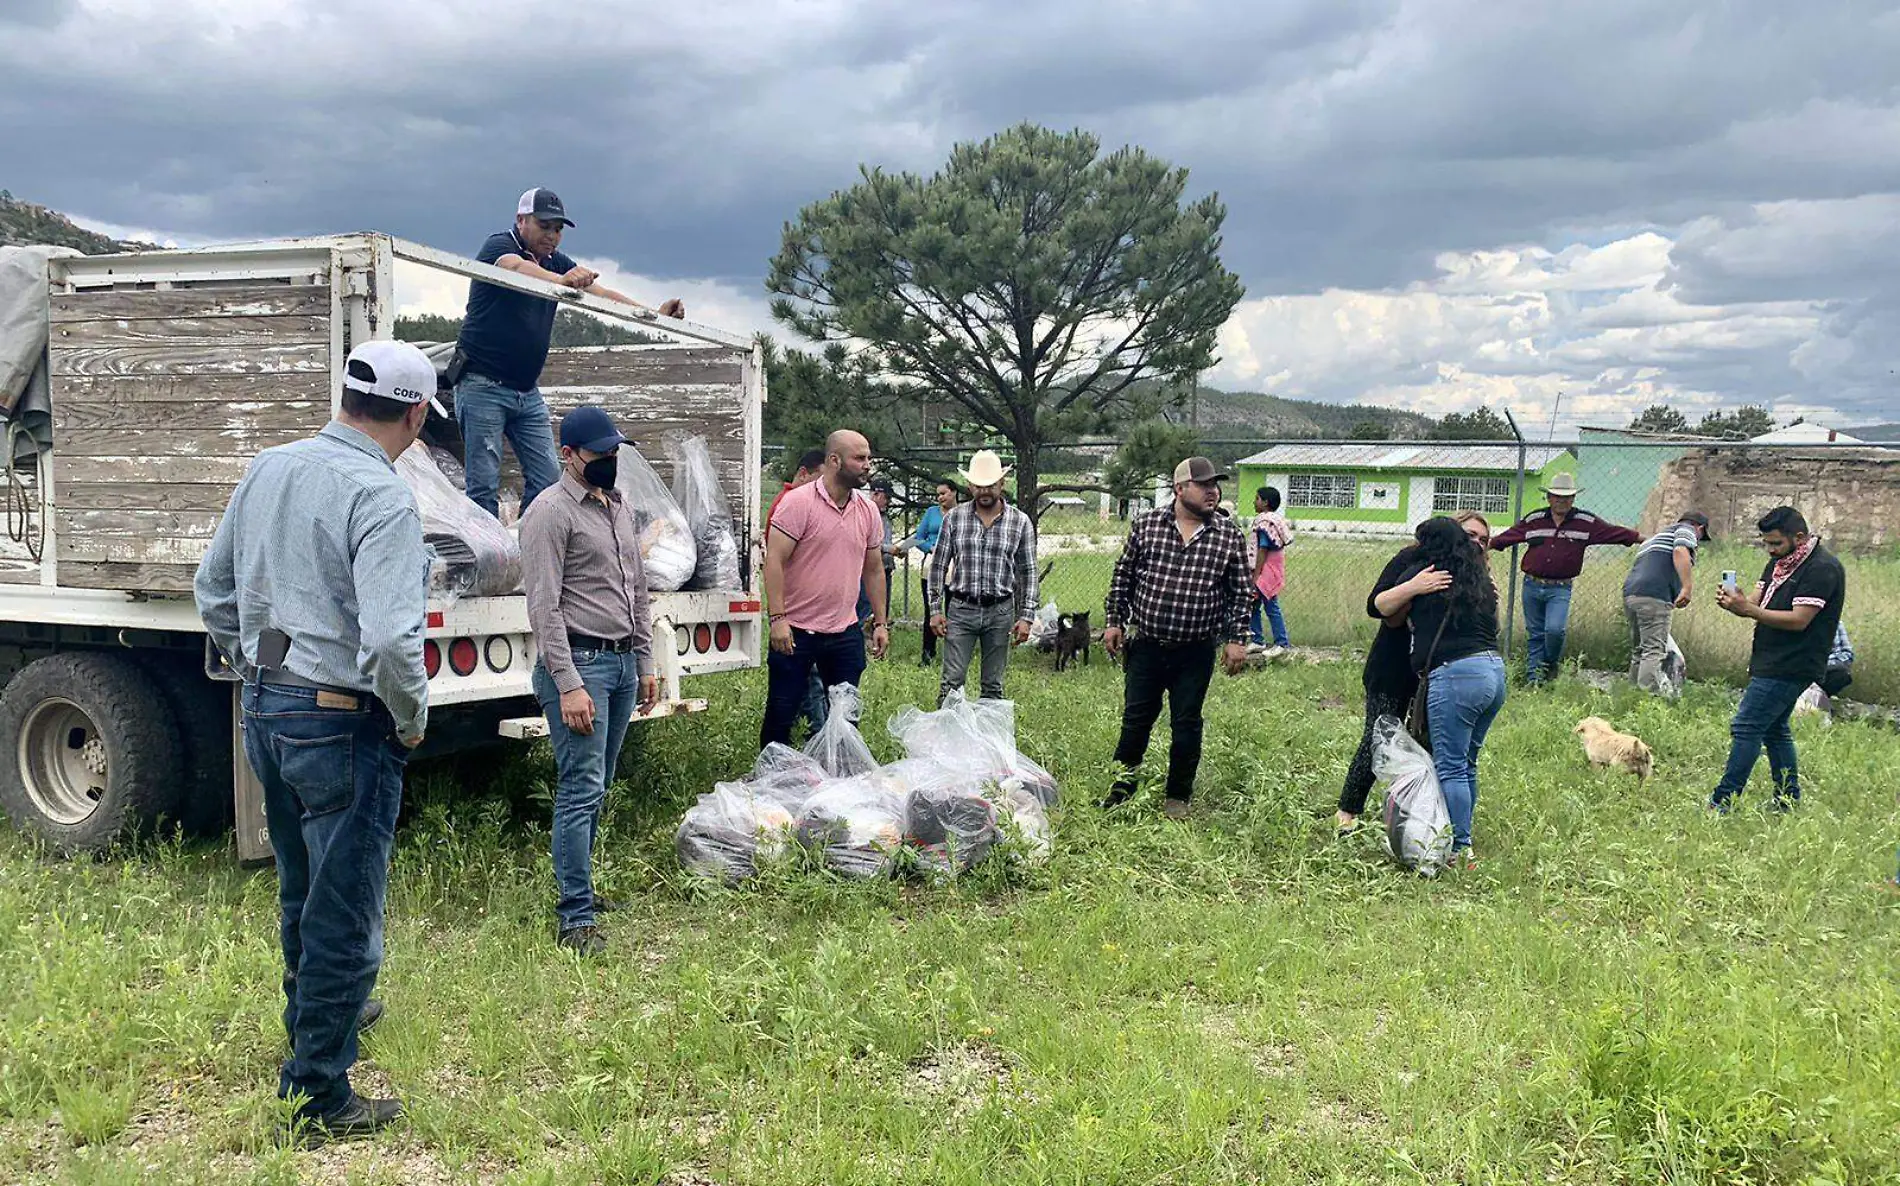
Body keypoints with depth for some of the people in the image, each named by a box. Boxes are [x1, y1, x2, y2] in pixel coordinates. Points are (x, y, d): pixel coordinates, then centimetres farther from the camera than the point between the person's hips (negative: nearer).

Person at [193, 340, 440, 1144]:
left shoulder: (269, 469, 5)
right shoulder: (381, 497, -20)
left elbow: (213, 589, 15)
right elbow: (389, 639, -29)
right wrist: (413, 719, -12)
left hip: (264, 711, 8)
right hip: (342, 725, -8)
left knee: (302, 891, 27)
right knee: (343, 915, 4)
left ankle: (320, 1012, 49)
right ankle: (318, 1098, 14)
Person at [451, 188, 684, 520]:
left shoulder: (555, 262, 12)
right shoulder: (499, 246, -9)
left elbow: (600, 291, 7)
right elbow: (517, 268, -32)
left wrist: (654, 315, -6)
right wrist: (561, 280, -53)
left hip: (528, 391, 7)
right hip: (484, 384, -7)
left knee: (548, 479, 1)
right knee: (484, 486, -8)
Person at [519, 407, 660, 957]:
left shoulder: (621, 507, 16)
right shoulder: (551, 513, -9)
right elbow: (543, 607, -15)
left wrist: (645, 662, 18)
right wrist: (568, 684, -19)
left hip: (623, 663, 8)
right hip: (578, 662, -8)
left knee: (596, 789, 13)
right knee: (581, 790, -9)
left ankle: (577, 889, 24)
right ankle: (576, 919, -5)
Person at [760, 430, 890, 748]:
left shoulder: (868, 510, 8)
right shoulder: (798, 502, -11)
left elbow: (874, 570, 16)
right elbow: (774, 561, -14)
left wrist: (881, 623, 13)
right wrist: (778, 618, -20)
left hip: (846, 633, 5)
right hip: (795, 631, -5)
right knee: (780, 715, 4)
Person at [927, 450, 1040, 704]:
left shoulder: (1020, 522, 1)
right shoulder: (954, 518, 2)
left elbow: (1028, 572, 3)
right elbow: (938, 566, 6)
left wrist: (1026, 616, -3)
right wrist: (935, 610, 0)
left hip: (1000, 612, 0)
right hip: (960, 609, 0)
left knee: (993, 686, 8)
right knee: (951, 683, -3)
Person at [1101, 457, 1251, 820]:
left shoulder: (1229, 535, -1)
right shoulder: (1146, 524, -1)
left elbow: (1239, 592, 3)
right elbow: (1122, 576, 7)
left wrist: (1237, 639, -1)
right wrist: (1114, 621, 4)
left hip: (1196, 653, 0)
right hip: (1146, 646, 0)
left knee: (1186, 725, 9)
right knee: (1135, 719, 10)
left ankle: (1178, 797, 24)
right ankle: (1121, 790, 25)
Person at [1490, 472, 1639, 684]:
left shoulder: (1586, 522, 1)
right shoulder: (1533, 520, 5)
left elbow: (1615, 532, 3)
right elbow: (1507, 536, 12)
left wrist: (1644, 540, 2)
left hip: (1560, 589, -2)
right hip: (1532, 586, 2)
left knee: (1555, 629, -19)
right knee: (1536, 635, 7)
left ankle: (1551, 666, 9)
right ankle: (1535, 678, 15)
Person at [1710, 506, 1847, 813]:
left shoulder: (1823, 568, -14)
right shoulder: (1779, 561, 14)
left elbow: (1799, 620, -21)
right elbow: (1756, 602, 11)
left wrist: (1747, 609, -25)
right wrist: (1733, 602, -12)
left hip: (1791, 667, -10)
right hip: (1772, 662, 10)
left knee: (1746, 727, -12)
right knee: (1774, 730, 15)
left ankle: (1722, 803, -11)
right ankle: (1788, 801, 24)